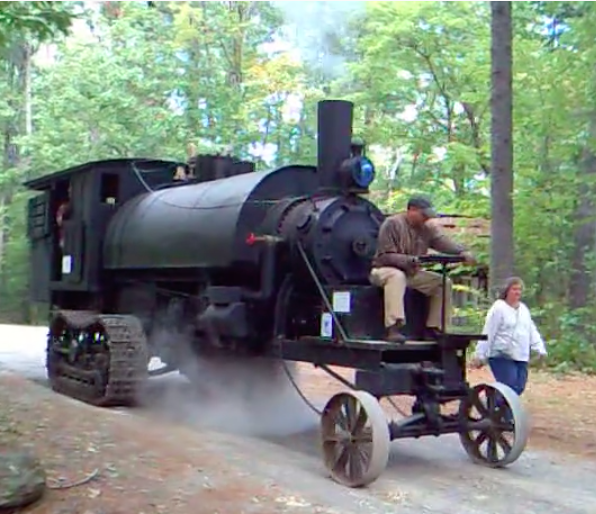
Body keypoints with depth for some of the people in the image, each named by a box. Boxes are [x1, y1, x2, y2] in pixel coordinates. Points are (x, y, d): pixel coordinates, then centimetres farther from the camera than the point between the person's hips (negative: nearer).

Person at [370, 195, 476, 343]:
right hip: (385, 270, -7)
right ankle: (393, 328, -50)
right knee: (397, 276, -41)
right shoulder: (392, 224, -13)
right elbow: (385, 256, -19)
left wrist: (462, 252, -28)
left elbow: (444, 242, -8)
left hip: (412, 273, 7)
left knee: (444, 282, -4)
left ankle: (435, 327, -1)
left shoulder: (428, 228, 8)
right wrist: (407, 260, -35)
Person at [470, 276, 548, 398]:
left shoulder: (524, 309, 16)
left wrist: (540, 349, 5)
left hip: (521, 357, 7)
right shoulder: (498, 308, -8)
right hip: (502, 357, -7)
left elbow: (532, 331, 17)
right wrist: (480, 356, -10)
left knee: (519, 388, 5)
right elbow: (488, 334, -10)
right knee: (509, 387, -15)